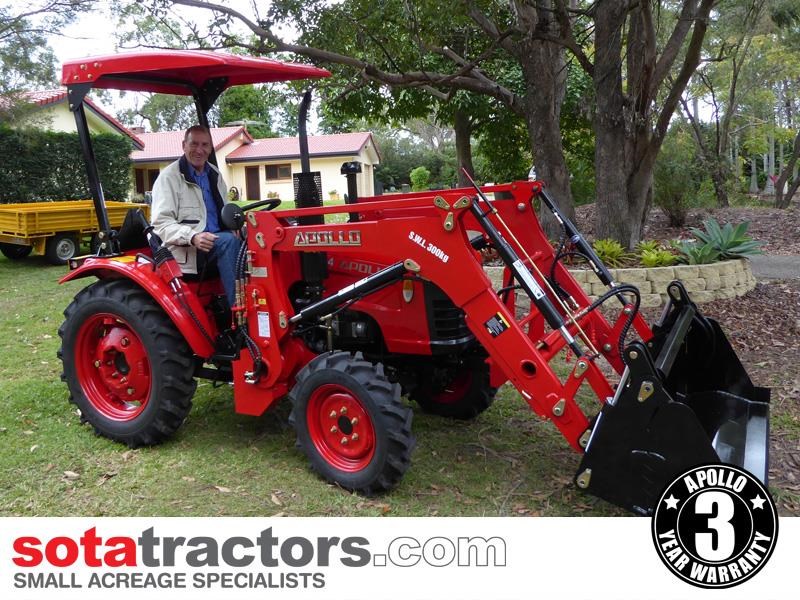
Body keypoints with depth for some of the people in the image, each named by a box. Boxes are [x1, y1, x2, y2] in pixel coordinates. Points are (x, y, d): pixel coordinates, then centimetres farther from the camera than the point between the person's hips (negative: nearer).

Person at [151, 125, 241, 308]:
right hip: (186, 249, -7)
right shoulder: (169, 177, -4)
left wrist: (235, 228, 3)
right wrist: (193, 236, -29)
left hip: (217, 241, 7)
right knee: (229, 242, -33)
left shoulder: (214, 174, 18)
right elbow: (161, 223, -12)